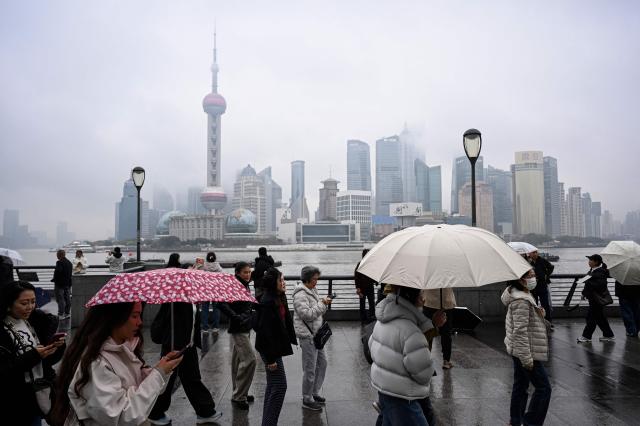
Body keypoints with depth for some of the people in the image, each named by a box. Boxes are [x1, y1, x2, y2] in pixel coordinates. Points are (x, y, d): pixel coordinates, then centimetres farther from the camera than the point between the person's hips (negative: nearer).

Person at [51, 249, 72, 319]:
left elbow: (57, 272, -22)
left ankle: (61, 314, -4)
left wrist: (54, 279, -7)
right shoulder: (69, 263, 12)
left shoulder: (60, 262, -16)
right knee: (67, 298, 12)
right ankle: (67, 313, 17)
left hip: (60, 283, -8)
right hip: (68, 283, 8)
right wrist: (68, 280, 18)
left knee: (60, 299, -4)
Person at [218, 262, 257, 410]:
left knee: (238, 361, 15)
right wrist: (236, 317, -25)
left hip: (246, 328, 9)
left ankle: (238, 394, 25)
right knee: (249, 359, -10)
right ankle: (238, 396, 0)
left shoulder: (245, 286, 10)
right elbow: (222, 304, -26)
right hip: (238, 329, -9)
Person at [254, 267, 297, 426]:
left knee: (272, 386, 18)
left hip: (275, 346, 10)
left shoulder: (279, 298, 6)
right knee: (279, 387, -5)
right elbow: (265, 331, -24)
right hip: (269, 349, -10)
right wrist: (270, 358, -23)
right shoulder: (267, 302, -23)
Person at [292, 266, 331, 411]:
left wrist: (324, 304, 2)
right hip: (307, 335, -10)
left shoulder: (313, 291, 12)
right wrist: (322, 304, -21)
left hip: (316, 333, 10)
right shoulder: (300, 295, -17)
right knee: (310, 369, -1)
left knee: (322, 362, 17)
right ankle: (307, 400, 14)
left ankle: (314, 393, 33)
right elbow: (307, 314, -25)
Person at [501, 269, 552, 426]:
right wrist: (527, 359, -24)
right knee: (544, 388, -2)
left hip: (519, 352, 10)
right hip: (527, 353, -10)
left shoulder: (523, 295, 10)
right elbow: (520, 332, -26)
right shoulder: (521, 301, -23)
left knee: (520, 386, 17)